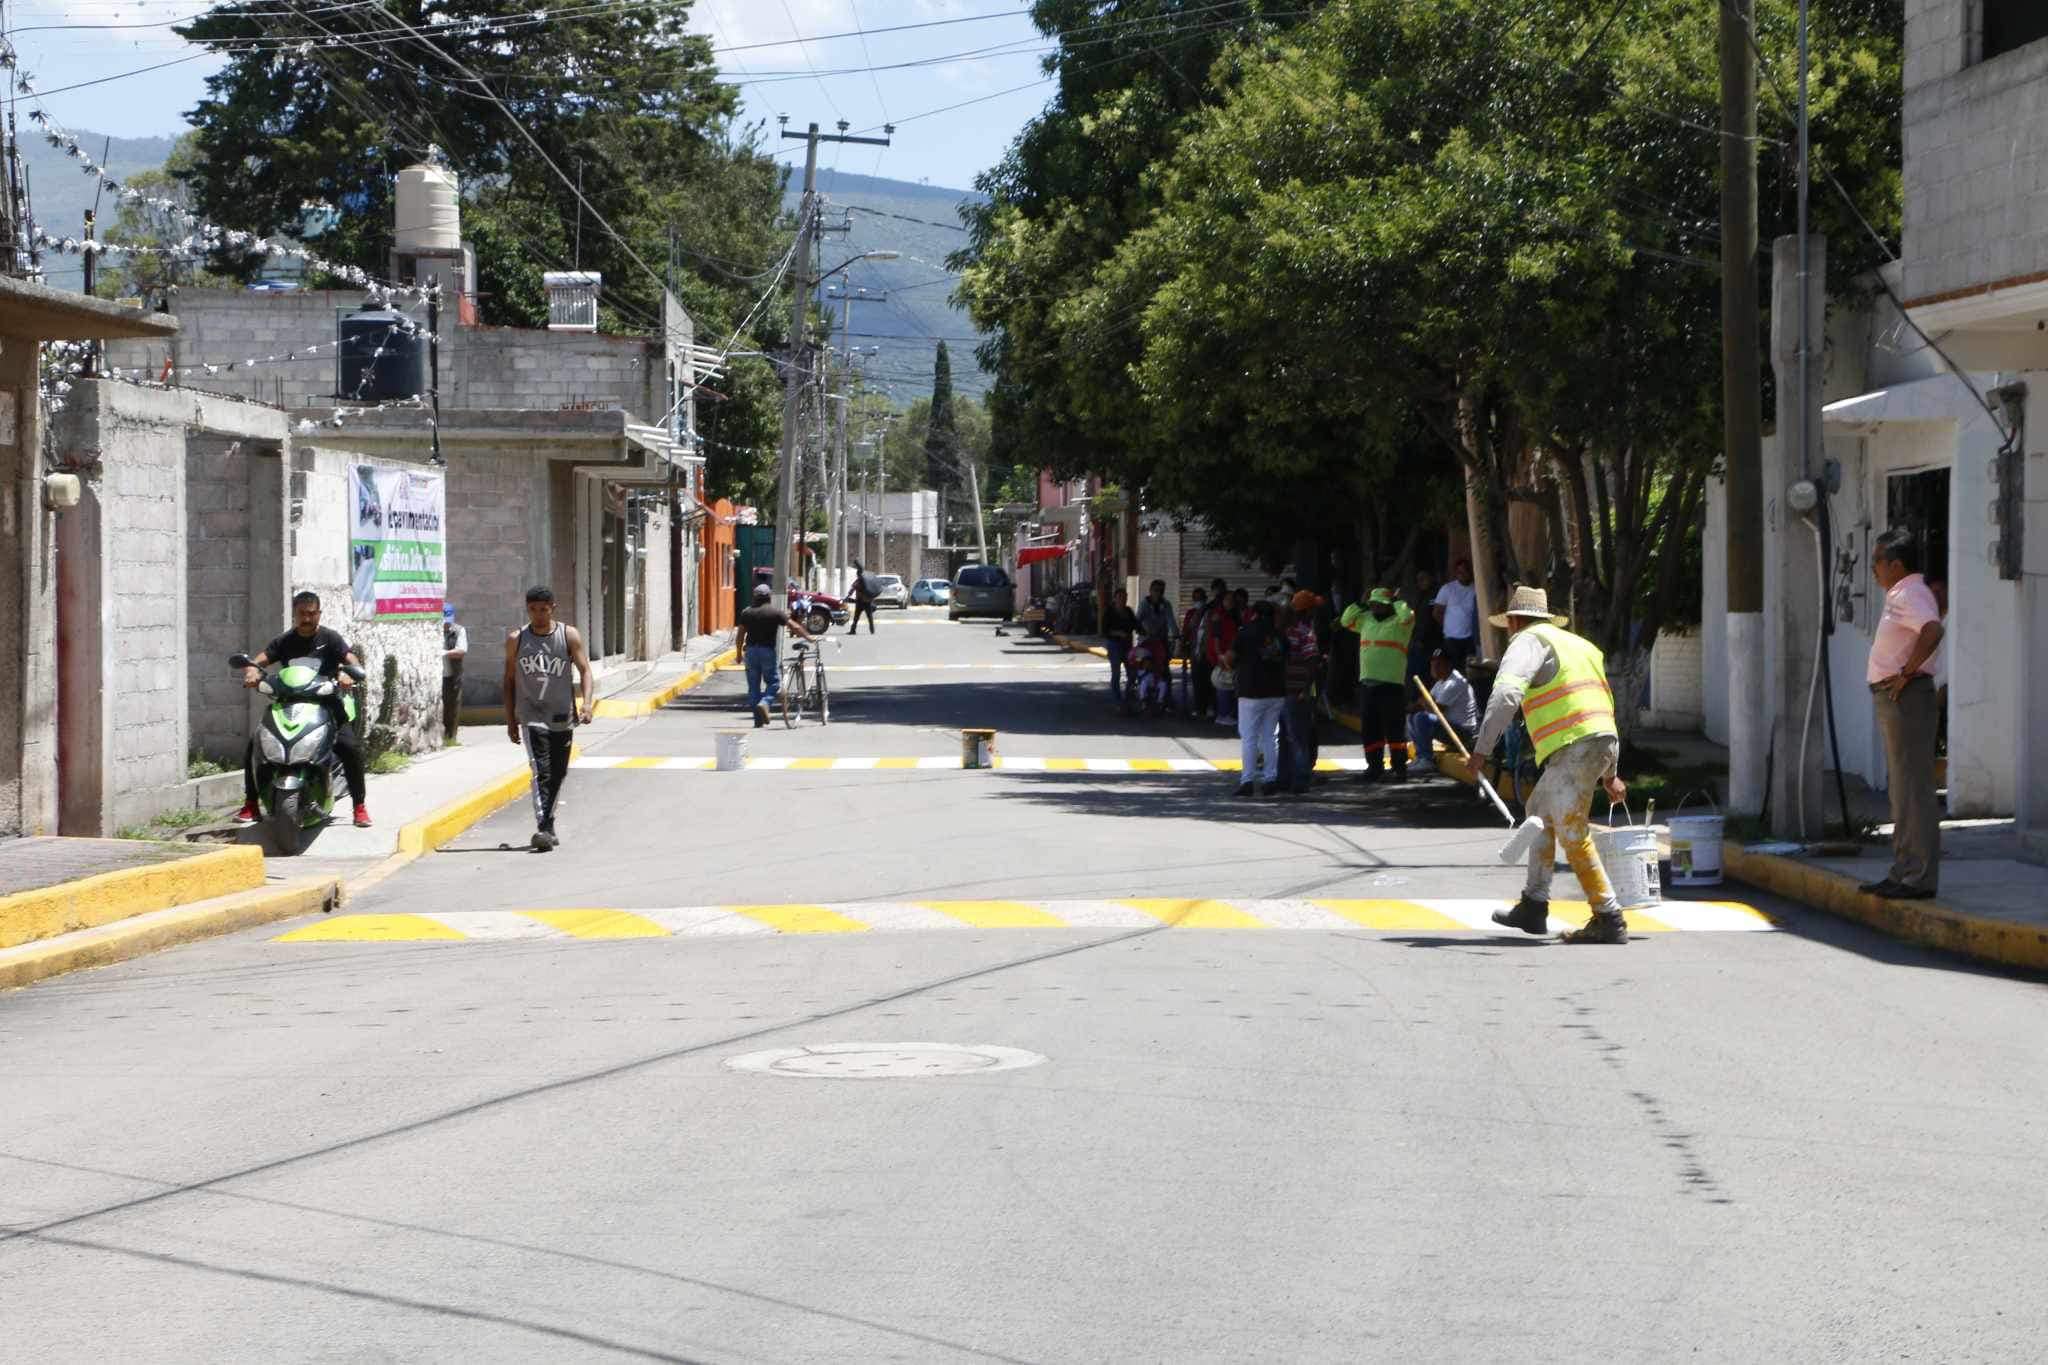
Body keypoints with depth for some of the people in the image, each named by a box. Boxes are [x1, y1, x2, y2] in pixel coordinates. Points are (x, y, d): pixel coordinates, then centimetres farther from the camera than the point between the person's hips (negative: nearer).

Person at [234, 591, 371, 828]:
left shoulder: (330, 639, 2)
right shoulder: (284, 642, 10)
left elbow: (353, 661, -11)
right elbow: (259, 660, 1)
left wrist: (348, 674, -35)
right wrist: (252, 671, -24)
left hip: (326, 704, -3)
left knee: (351, 746, -25)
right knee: (256, 745, -14)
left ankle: (360, 805, -11)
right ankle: (250, 804, -3)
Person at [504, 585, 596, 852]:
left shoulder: (569, 636, 0)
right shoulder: (516, 640, 3)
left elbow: (585, 671, -5)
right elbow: (510, 680, 9)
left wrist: (587, 702, -21)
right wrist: (510, 720, 7)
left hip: (563, 717, 2)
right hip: (532, 717, -2)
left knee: (558, 774, 11)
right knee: (541, 772, -16)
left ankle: (548, 824, 28)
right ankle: (543, 829, -23)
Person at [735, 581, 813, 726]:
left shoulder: (746, 613, 7)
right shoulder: (776, 612, -3)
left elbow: (740, 635, 6)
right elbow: (795, 627, -5)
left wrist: (739, 653, 15)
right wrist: (808, 637, 7)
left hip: (751, 650, 3)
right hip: (768, 650, -3)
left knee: (753, 685, 8)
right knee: (773, 682, 6)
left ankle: (758, 719, 8)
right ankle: (765, 702, -22)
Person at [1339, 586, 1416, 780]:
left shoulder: (1399, 622, -3)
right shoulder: (1366, 620, 16)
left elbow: (1407, 616, -23)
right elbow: (1346, 620, 19)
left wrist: (1396, 602, -7)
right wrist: (1361, 604, 10)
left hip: (1391, 683, -6)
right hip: (1366, 682, 6)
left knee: (1393, 728, -6)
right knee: (1368, 728, 8)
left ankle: (1400, 766, -1)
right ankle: (1374, 765, 17)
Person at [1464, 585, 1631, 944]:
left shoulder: (1529, 641, 0)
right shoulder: (1577, 644, 27)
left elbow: (1505, 694, -18)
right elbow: (1605, 705, 29)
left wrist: (1481, 750, -22)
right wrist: (1610, 773, 33)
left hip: (1573, 747, -9)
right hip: (1604, 740, 9)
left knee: (1573, 836, -6)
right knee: (1539, 811, 22)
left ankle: (1610, 921, -6)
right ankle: (1533, 908, 25)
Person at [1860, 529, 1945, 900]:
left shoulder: (1911, 596, -15)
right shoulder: (1901, 596, 16)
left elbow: (1932, 631, -32)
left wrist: (1906, 674, -24)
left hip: (1907, 699, -11)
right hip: (1894, 702, 11)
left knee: (1913, 789, -10)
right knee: (1901, 788, 14)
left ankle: (1918, 878, -10)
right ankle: (1905, 872, 20)